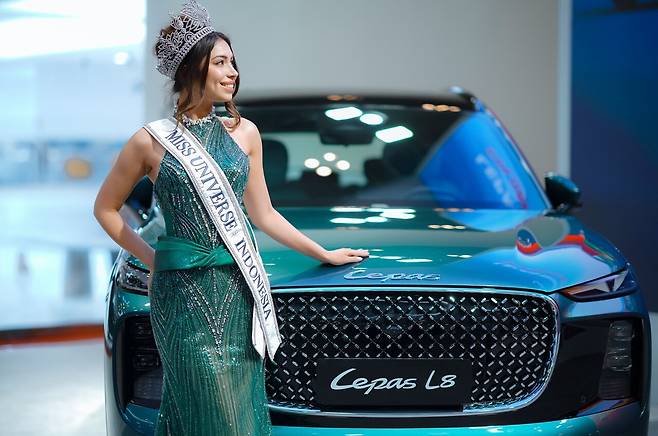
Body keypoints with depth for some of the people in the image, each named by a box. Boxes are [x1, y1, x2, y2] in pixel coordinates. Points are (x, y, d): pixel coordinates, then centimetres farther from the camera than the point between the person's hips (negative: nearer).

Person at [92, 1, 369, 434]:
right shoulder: (151, 142, -1)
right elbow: (106, 208, 10)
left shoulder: (244, 133, 9)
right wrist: (151, 258, 3)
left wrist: (325, 254, 18)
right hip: (182, 290, -4)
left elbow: (263, 214, 16)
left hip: (237, 289, 4)